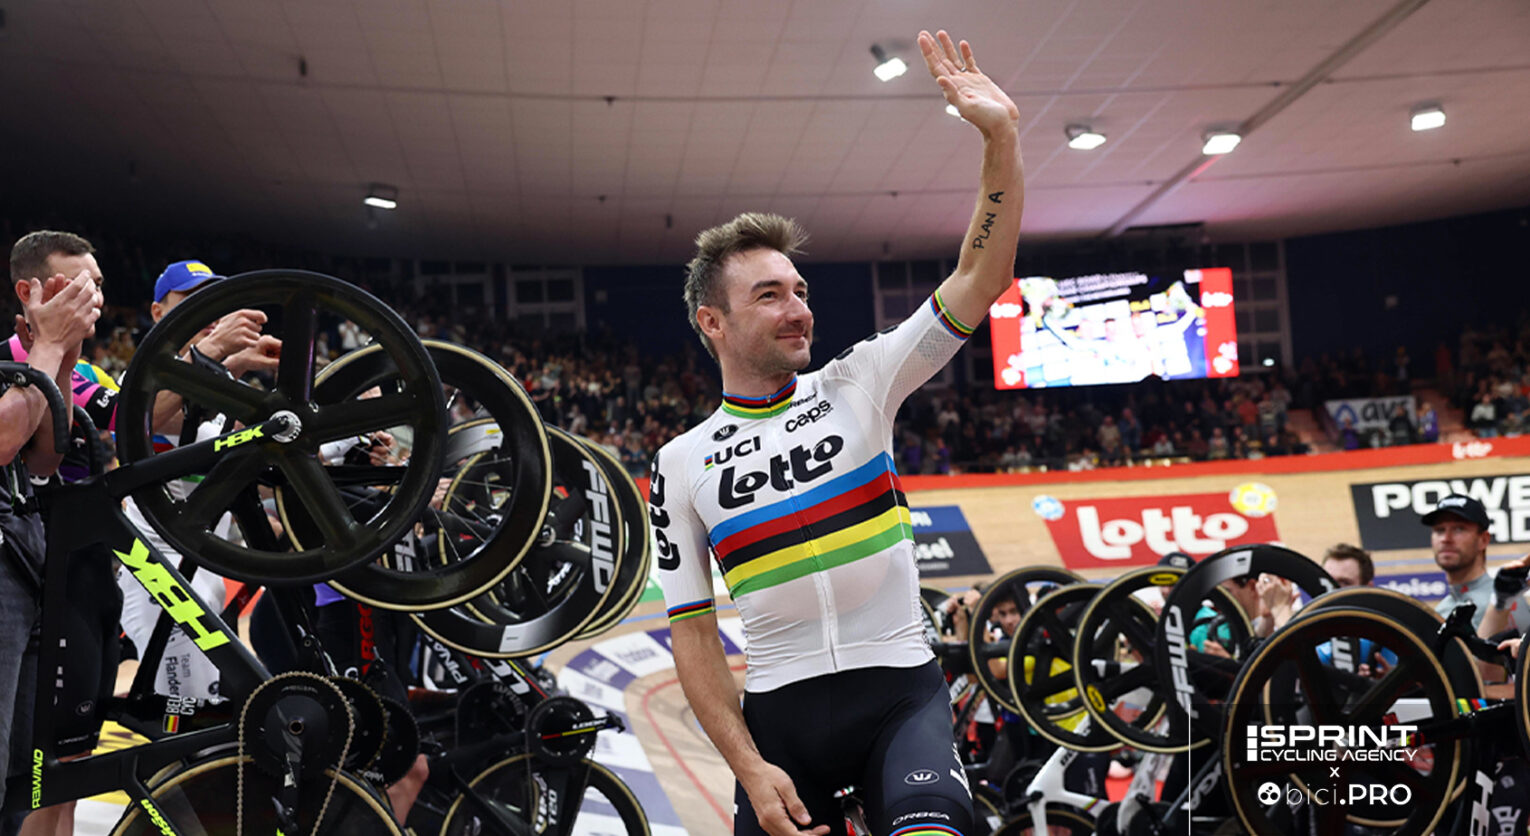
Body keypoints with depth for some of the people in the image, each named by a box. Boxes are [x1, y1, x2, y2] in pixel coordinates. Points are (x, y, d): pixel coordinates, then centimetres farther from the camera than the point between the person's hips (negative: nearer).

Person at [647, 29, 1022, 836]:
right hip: (779, 710, 1)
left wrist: (1002, 139, -20)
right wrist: (749, 768, -6)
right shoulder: (681, 465, 3)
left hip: (900, 688, -1)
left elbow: (980, 280, -7)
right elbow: (692, 632, 4)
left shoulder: (857, 382, 2)